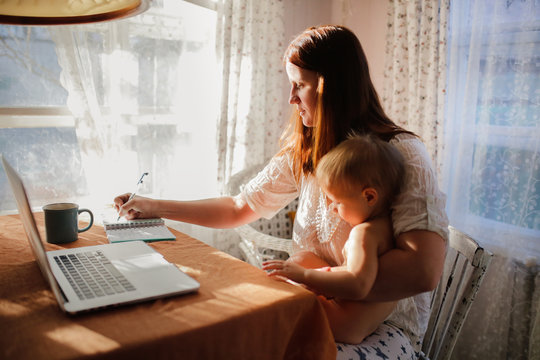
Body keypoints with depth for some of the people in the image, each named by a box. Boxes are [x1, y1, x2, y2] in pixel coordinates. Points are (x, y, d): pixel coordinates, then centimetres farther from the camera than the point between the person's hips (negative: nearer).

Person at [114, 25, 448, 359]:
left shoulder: (402, 154, -16)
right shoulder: (302, 152, 4)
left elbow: (423, 271, -28)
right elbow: (239, 208, 14)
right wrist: (154, 207, 14)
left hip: (386, 324, -5)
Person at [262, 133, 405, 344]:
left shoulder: (364, 233, -28)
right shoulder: (386, 222, 4)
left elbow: (358, 286, -40)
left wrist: (303, 275, -38)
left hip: (351, 327, -11)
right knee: (302, 258, 15)